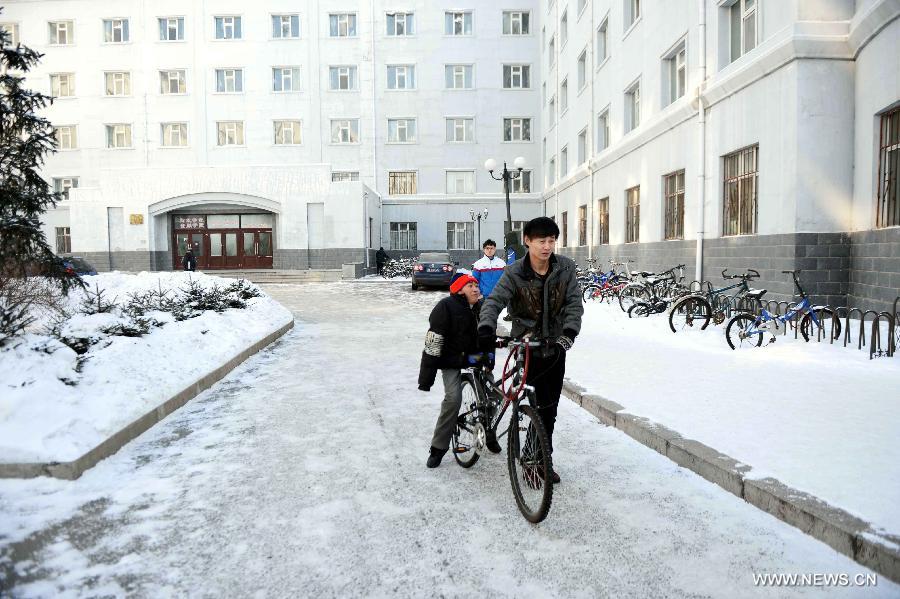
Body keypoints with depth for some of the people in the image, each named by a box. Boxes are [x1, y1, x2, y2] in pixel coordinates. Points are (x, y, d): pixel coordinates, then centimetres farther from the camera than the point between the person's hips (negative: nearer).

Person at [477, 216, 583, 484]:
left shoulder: (566, 268, -6)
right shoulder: (514, 273, -14)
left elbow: (573, 302, -10)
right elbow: (494, 301, -24)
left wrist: (569, 330, -28)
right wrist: (486, 327, -44)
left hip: (555, 345, 4)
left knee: (550, 406, 11)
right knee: (544, 404, -8)